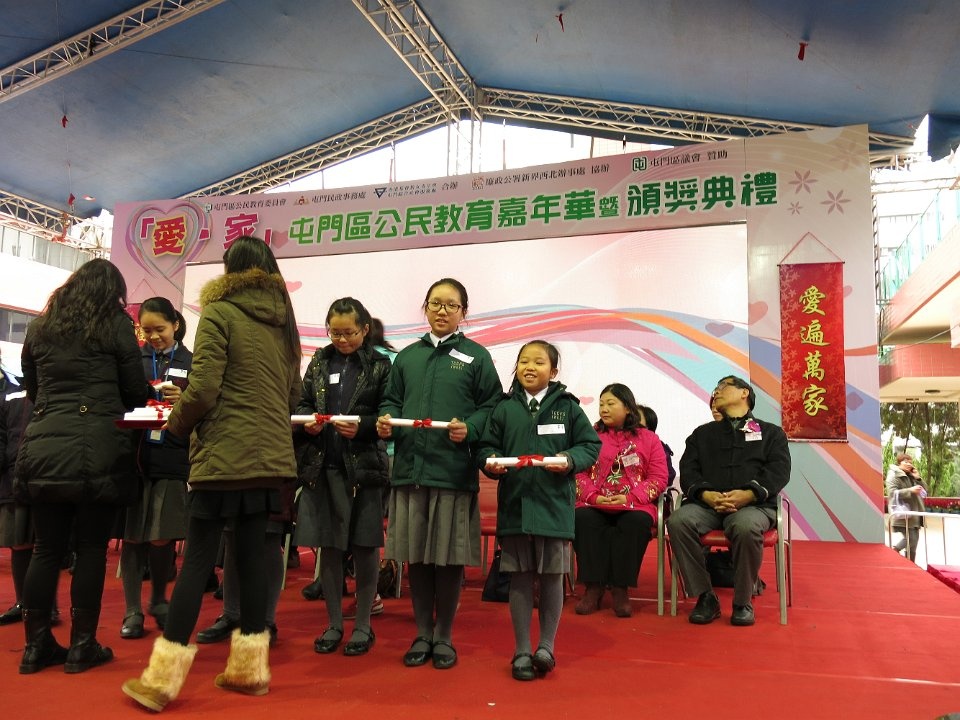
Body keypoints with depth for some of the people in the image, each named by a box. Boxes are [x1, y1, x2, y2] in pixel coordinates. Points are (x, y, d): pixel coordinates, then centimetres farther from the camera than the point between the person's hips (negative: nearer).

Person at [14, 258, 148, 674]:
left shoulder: (40, 327, 15)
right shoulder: (115, 325, 1)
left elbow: (31, 389, 23)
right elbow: (136, 392, 2)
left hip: (42, 448, 4)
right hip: (96, 449, -4)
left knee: (47, 549, 10)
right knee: (91, 548, 3)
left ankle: (36, 645, 17)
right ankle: (82, 646, 9)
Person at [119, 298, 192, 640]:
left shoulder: (192, 362, 3)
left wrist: (183, 401, -19)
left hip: (172, 458, -1)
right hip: (134, 454, 2)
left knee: (163, 537, 4)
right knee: (133, 535, 5)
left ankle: (159, 601, 27)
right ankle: (132, 611, 18)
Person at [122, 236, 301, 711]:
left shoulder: (218, 314, -7)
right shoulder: (283, 322, 11)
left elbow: (203, 390, -13)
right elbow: (294, 391, 14)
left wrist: (176, 424, 5)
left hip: (222, 455, -5)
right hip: (269, 455, 6)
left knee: (197, 560, 0)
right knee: (251, 556, 11)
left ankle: (161, 679, 9)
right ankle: (250, 668, 19)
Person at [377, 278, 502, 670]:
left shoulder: (476, 356, 4)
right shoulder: (407, 356, 15)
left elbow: (492, 406, -1)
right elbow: (392, 400, 17)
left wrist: (469, 428, -18)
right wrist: (386, 420, -5)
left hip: (454, 471, -3)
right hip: (410, 467, 3)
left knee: (449, 558, 5)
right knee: (416, 556, 10)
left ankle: (444, 637, 23)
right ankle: (422, 634, 26)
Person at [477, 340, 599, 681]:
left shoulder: (567, 406, 2)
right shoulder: (505, 408, 4)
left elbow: (590, 444, 3)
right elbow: (486, 446, 7)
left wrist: (571, 459, -15)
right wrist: (490, 461, -14)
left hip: (554, 504, -1)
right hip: (514, 503, 1)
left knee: (552, 578, 9)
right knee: (520, 579, 9)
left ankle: (546, 646, 26)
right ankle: (522, 651, 21)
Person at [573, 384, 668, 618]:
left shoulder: (648, 439, 11)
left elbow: (659, 478, 2)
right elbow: (578, 472, 6)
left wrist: (629, 498, -13)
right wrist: (593, 496, -12)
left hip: (634, 505, -1)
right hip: (595, 504, 1)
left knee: (637, 523, -34)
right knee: (582, 519, -32)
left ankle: (620, 588, -21)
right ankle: (593, 587, -22)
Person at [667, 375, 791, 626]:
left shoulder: (771, 433, 20)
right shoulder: (703, 433, 27)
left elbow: (779, 472, 4)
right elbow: (688, 471, 13)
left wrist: (748, 494, -16)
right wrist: (706, 494, -10)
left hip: (754, 504, -2)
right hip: (706, 503, 2)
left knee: (746, 527, -38)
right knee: (678, 521, -31)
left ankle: (742, 602, -16)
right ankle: (705, 597, -18)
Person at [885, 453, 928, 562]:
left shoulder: (911, 476, 20)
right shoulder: (893, 475, -5)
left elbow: (924, 490, 19)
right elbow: (892, 492, -17)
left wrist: (918, 479, 4)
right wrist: (910, 490, -23)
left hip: (914, 513, 8)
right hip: (903, 514, -8)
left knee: (914, 539, 7)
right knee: (911, 539, -16)